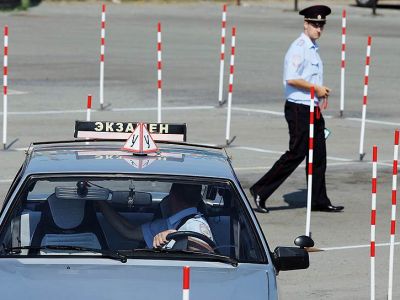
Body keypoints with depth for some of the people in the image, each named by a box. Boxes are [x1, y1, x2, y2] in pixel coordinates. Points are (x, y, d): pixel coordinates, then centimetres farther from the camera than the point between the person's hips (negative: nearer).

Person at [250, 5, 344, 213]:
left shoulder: (313, 49, 16)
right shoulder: (299, 48, -14)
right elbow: (291, 79, -23)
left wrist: (321, 94, 13)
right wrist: (317, 88, -17)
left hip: (313, 109, 10)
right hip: (299, 109, -10)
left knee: (318, 155, 12)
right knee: (296, 153, -9)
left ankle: (319, 201, 20)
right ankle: (260, 191, -3)